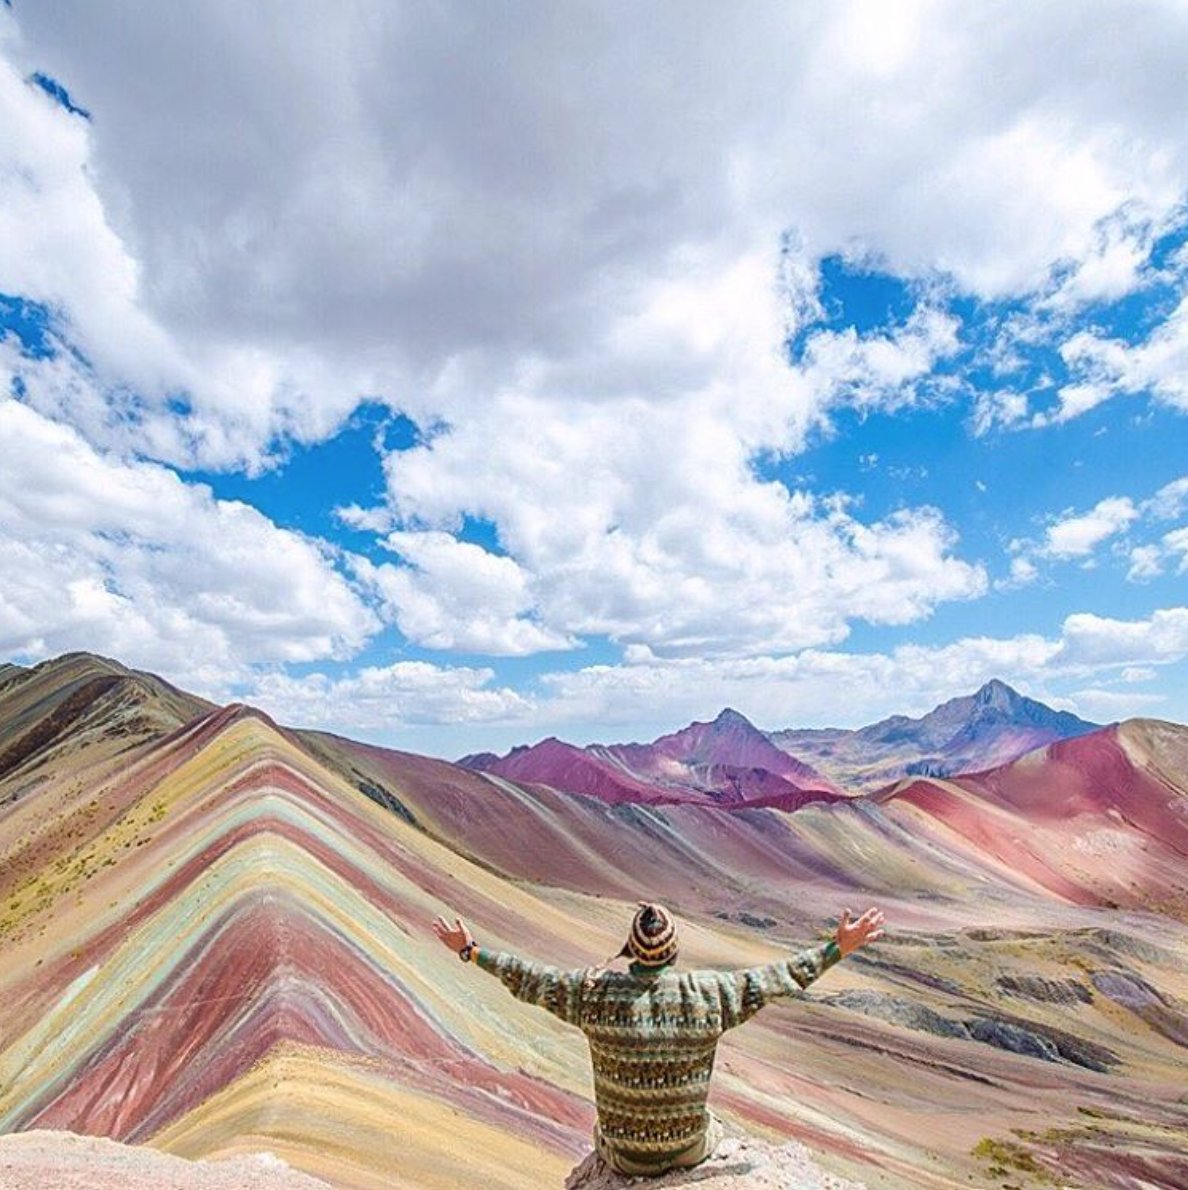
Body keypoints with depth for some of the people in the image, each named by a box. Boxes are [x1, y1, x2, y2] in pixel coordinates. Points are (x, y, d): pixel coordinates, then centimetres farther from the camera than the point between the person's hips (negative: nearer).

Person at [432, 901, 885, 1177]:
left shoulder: (594, 991, -22)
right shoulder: (709, 994, -25)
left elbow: (530, 980, -12)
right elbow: (779, 978, -18)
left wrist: (471, 951, -1)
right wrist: (839, 948, -9)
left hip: (624, 1153, 1)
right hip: (689, 1148, 0)